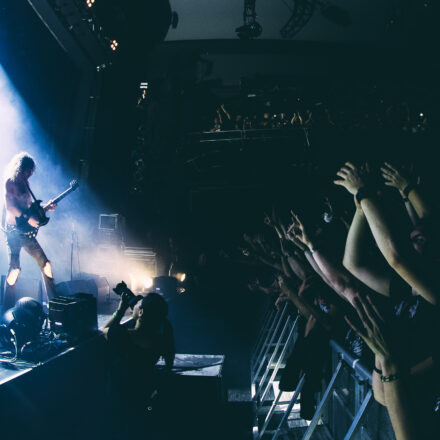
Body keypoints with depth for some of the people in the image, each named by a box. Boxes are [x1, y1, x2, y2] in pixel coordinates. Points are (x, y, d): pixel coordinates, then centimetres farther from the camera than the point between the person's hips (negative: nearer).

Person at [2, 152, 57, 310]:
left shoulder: (24, 182, 17)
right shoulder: (10, 181, -8)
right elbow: (10, 206, -17)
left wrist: (46, 208, 11)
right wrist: (28, 218, -19)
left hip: (26, 231, 8)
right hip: (13, 230, -8)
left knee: (45, 263, 5)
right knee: (14, 268, -5)